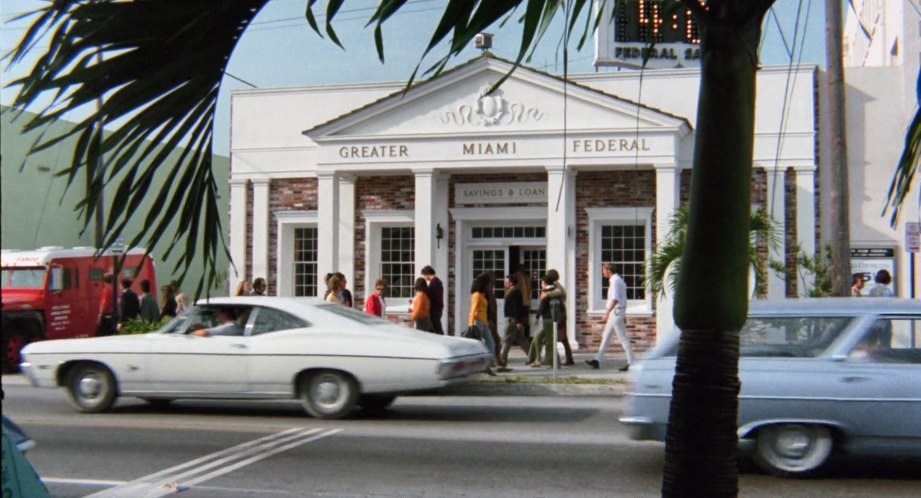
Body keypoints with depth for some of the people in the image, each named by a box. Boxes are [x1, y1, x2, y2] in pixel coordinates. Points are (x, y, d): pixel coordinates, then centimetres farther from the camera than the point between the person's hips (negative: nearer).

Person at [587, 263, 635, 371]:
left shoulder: (614, 281, -15)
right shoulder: (619, 280, 16)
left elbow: (615, 299, -24)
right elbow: (624, 299, 20)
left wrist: (607, 312, -25)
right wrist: (623, 315, 24)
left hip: (615, 311, -10)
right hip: (618, 311, 10)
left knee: (623, 338, -7)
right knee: (606, 336, 14)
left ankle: (631, 362, -5)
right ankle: (597, 360, 19)